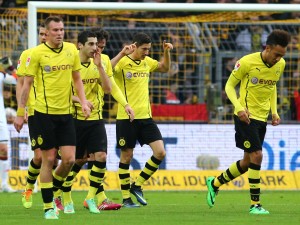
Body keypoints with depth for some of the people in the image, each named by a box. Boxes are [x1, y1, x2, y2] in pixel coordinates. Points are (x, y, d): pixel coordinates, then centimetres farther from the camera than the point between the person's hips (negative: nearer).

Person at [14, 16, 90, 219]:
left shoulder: (72, 50, 6)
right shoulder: (37, 53, -6)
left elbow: (77, 79, 16)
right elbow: (27, 83, -3)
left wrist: (83, 101, 3)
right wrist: (20, 113, -4)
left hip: (66, 113, 4)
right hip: (45, 113, -4)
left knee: (69, 159, -2)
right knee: (49, 159, -1)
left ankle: (53, 189, 25)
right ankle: (48, 207, 7)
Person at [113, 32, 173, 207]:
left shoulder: (147, 62, 9)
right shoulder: (122, 63, -10)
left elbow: (165, 68, 27)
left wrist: (166, 52, 10)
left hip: (145, 116, 6)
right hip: (126, 118, -6)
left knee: (160, 153, -4)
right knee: (127, 156, 2)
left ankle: (137, 185, 11)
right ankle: (126, 197, 12)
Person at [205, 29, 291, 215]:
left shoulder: (280, 65, 2)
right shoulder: (248, 62, -16)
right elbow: (230, 85, -7)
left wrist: (274, 112, 9)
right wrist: (239, 107, -22)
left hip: (262, 118, 7)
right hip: (246, 116, -7)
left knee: (248, 162, 12)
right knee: (257, 155, -16)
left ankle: (215, 183, 33)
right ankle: (255, 204, -9)